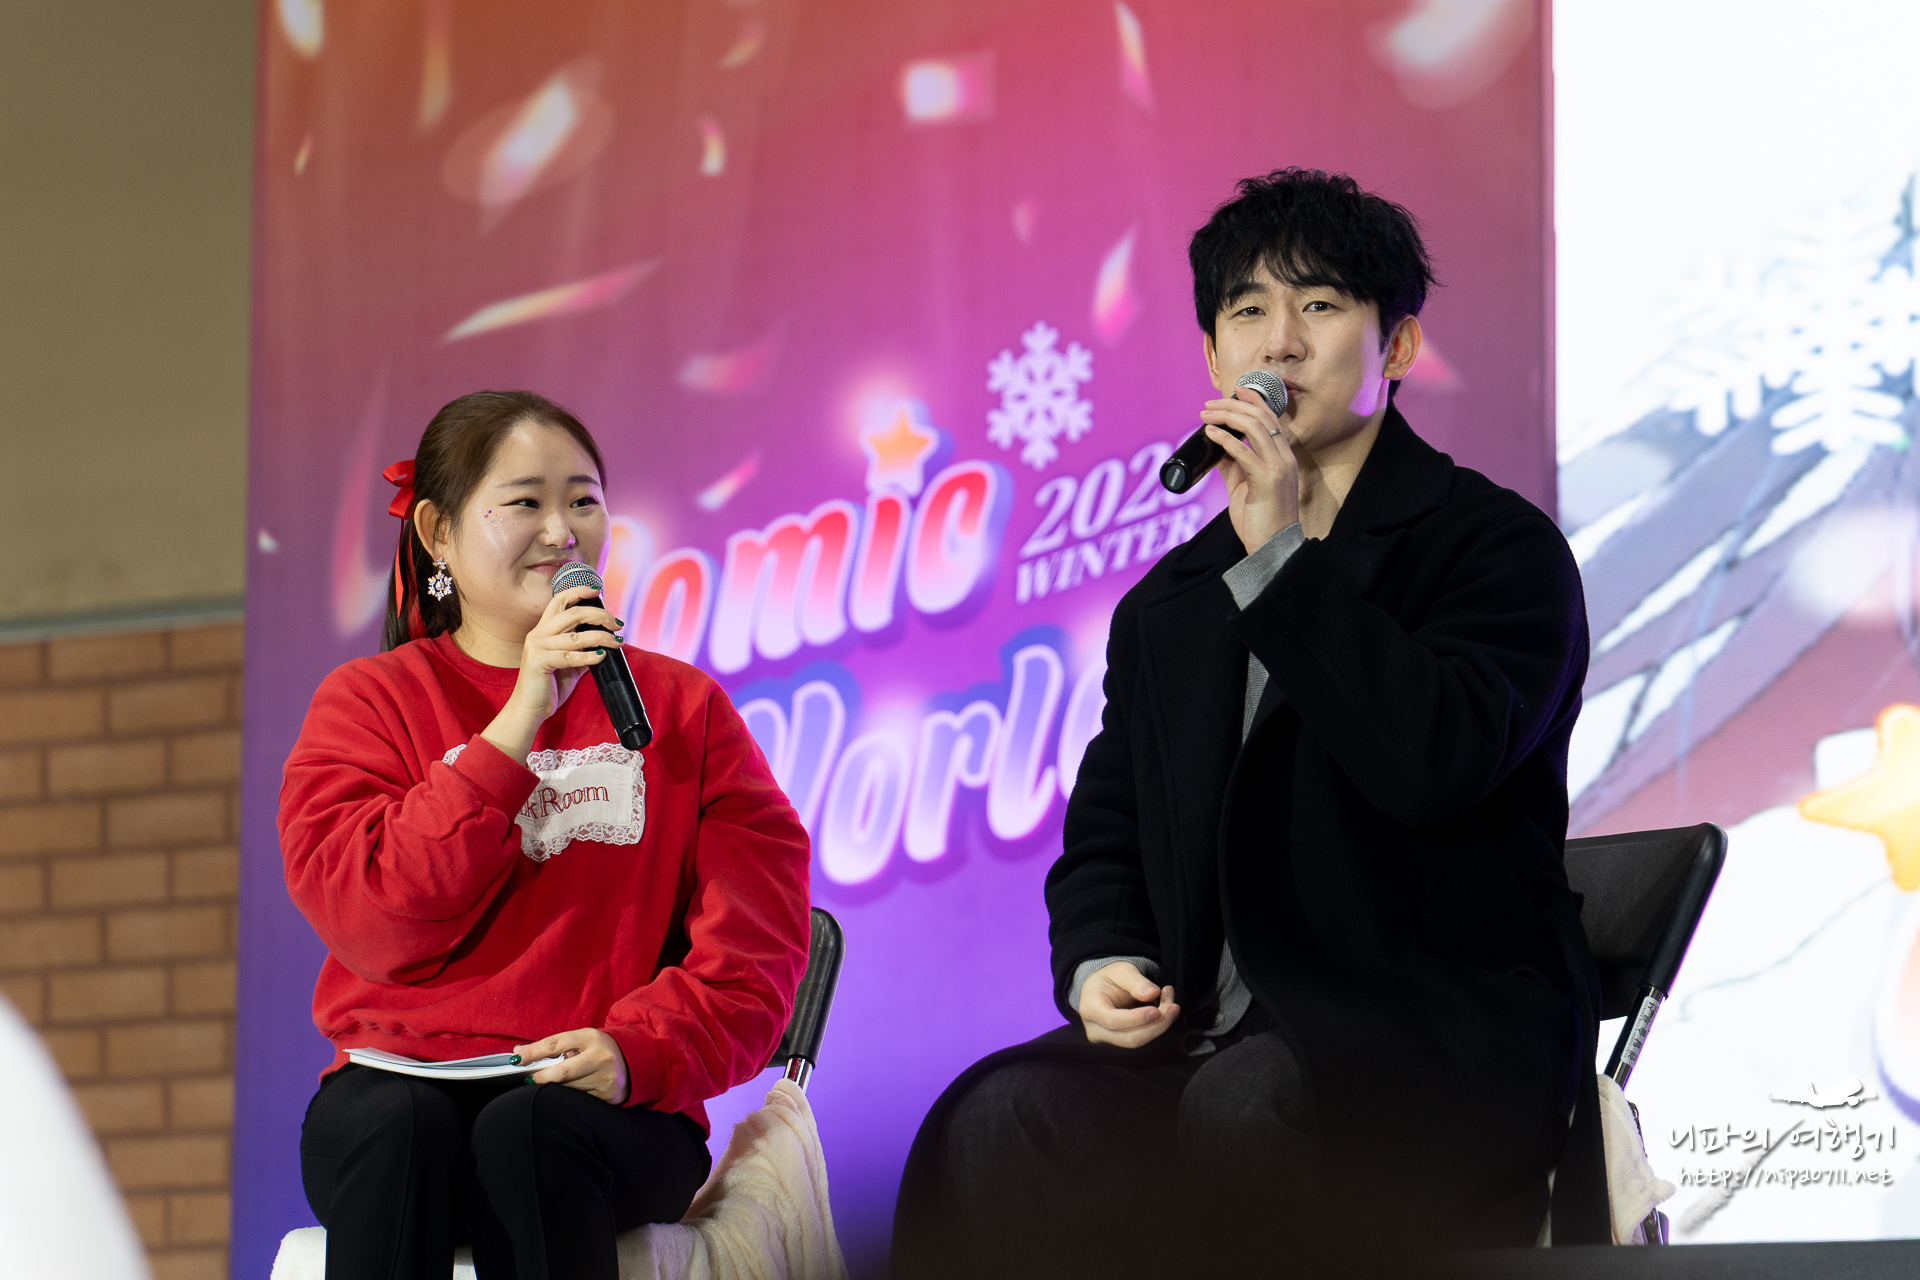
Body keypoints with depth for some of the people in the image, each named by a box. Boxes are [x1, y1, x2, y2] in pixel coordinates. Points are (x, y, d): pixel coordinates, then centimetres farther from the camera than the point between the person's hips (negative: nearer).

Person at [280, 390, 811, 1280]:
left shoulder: (682, 708, 15)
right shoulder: (368, 702, 12)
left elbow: (755, 946, 5)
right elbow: (377, 923, -6)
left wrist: (638, 1050, -16)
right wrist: (516, 725, -10)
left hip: (604, 1105, 0)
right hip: (407, 1077, 0)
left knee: (530, 1131, -35)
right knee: (395, 1125, -35)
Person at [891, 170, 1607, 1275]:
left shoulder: (1501, 546, 1)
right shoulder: (1171, 606, 22)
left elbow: (1440, 761, -17)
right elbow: (1106, 836, 25)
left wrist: (1282, 556, -14)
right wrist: (1100, 965, 2)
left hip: (1443, 1027, -5)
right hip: (1215, 1031, 5)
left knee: (1247, 1105, -39)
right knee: (1000, 1122, -26)